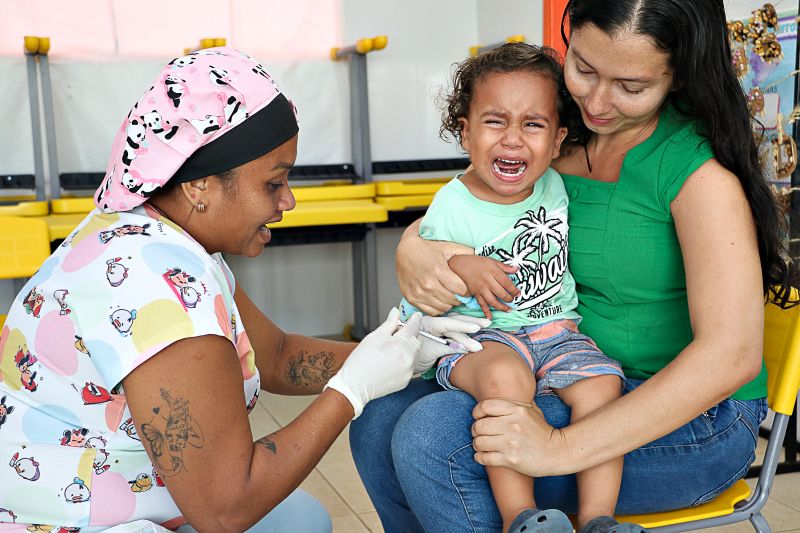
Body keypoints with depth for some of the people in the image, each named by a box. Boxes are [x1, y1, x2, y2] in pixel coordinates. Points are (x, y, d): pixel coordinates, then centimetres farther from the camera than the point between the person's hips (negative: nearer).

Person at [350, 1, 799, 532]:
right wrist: (412, 249, -19)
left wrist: (562, 447, -31)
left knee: (433, 434, -24)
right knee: (379, 424, -8)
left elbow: (731, 356, -26)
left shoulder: (701, 168, -18)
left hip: (691, 421, -6)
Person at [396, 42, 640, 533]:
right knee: (506, 377, -35)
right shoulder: (452, 206, -6)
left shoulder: (557, 186, 5)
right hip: (480, 339, -3)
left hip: (558, 331, 4)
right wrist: (461, 268, -21)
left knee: (601, 383, -24)